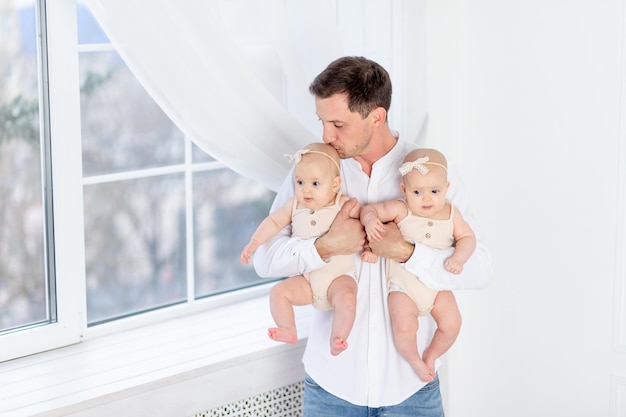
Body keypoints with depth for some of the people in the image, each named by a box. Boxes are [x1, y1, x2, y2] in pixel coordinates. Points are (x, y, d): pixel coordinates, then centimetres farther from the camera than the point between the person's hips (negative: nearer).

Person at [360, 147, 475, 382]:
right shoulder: (401, 210, -10)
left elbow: (467, 237, 2)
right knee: (404, 327, -22)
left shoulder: (451, 214, -1)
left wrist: (458, 258, -17)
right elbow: (369, 209, -10)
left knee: (451, 323, -11)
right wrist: (370, 220, -34)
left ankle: (431, 355, 18)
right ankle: (414, 360, 9)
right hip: (403, 285, -3)